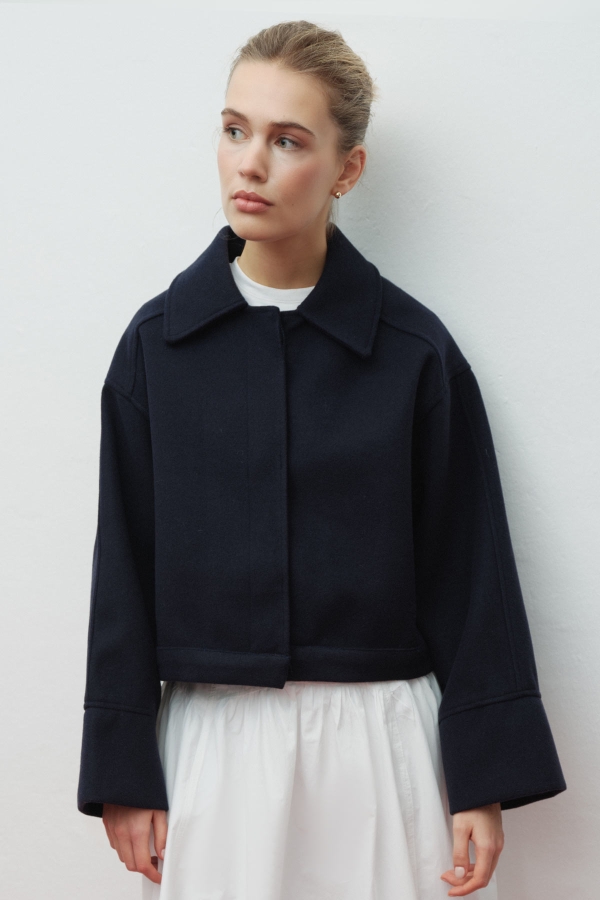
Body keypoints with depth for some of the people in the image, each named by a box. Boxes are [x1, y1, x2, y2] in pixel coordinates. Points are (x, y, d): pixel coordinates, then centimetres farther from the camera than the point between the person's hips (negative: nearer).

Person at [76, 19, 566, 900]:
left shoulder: (415, 349, -4)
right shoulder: (159, 342, 0)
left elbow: (468, 570, -1)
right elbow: (125, 564, 3)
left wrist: (484, 781, -2)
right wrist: (123, 772, 1)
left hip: (382, 739, -1)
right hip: (214, 738, 1)